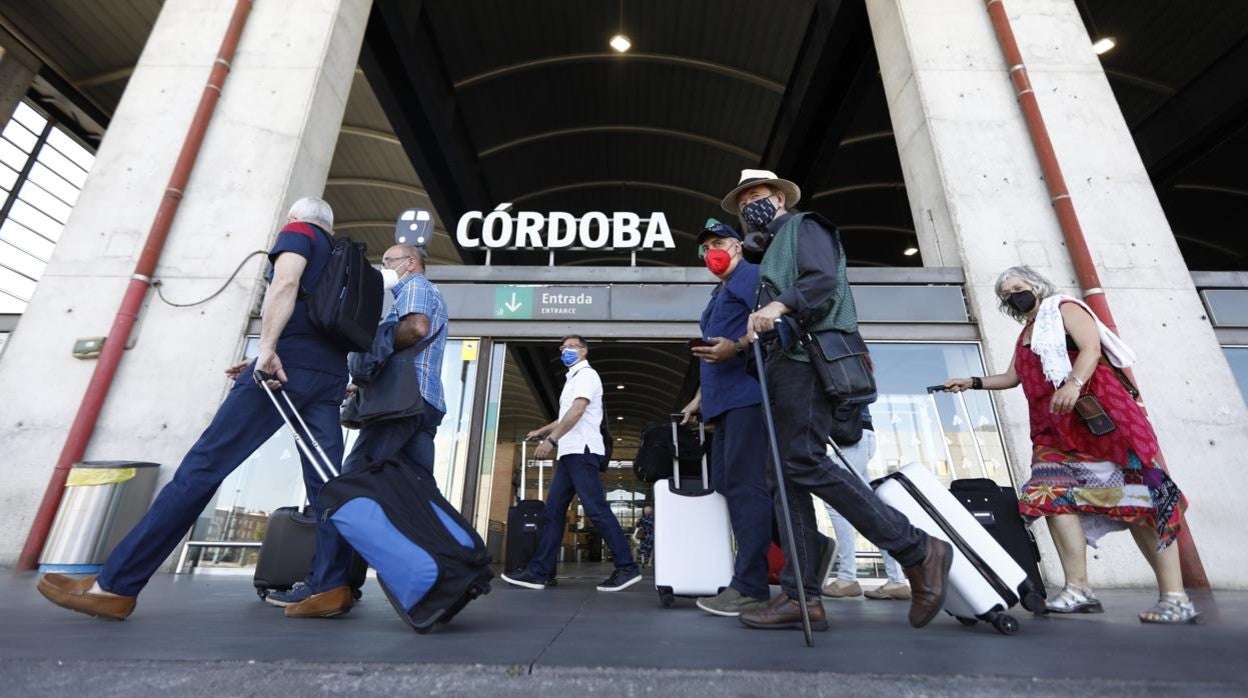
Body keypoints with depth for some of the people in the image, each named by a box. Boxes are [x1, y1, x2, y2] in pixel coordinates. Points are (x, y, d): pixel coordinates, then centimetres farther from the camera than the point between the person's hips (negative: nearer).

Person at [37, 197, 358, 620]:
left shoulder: (297, 232, 12)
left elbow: (285, 282, -10)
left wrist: (267, 347, -18)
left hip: (291, 362, -7)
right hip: (330, 375, 7)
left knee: (205, 464, -6)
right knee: (325, 481, -2)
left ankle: (115, 585, -1)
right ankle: (332, 586, -10)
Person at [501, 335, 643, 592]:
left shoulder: (586, 374, -4)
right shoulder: (574, 378, 26)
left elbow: (577, 411, -18)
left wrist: (551, 439, -24)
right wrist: (540, 431, 31)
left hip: (581, 450, -10)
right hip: (570, 453, 10)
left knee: (596, 510, -12)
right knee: (553, 510, 6)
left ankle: (627, 568, -6)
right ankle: (538, 572, 8)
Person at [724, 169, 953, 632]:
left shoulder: (803, 227, 9)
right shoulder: (770, 252, 32)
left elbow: (824, 281, -11)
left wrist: (779, 305, -25)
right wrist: (750, 334, 14)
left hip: (809, 357, -9)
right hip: (785, 363, 9)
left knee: (804, 462, -19)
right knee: (785, 476, 0)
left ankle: (918, 551, -8)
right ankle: (801, 596, 1)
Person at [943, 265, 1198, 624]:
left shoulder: (1064, 308, 4)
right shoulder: (1025, 335, 24)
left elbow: (1091, 348, -12)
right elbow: (1012, 377, 31)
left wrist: (1073, 383, -29)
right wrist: (971, 382, 22)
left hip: (1096, 413, -7)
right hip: (1054, 429, 7)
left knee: (1136, 497, -6)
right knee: (1052, 494, -9)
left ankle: (1175, 596, -1)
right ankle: (1077, 588, -9)